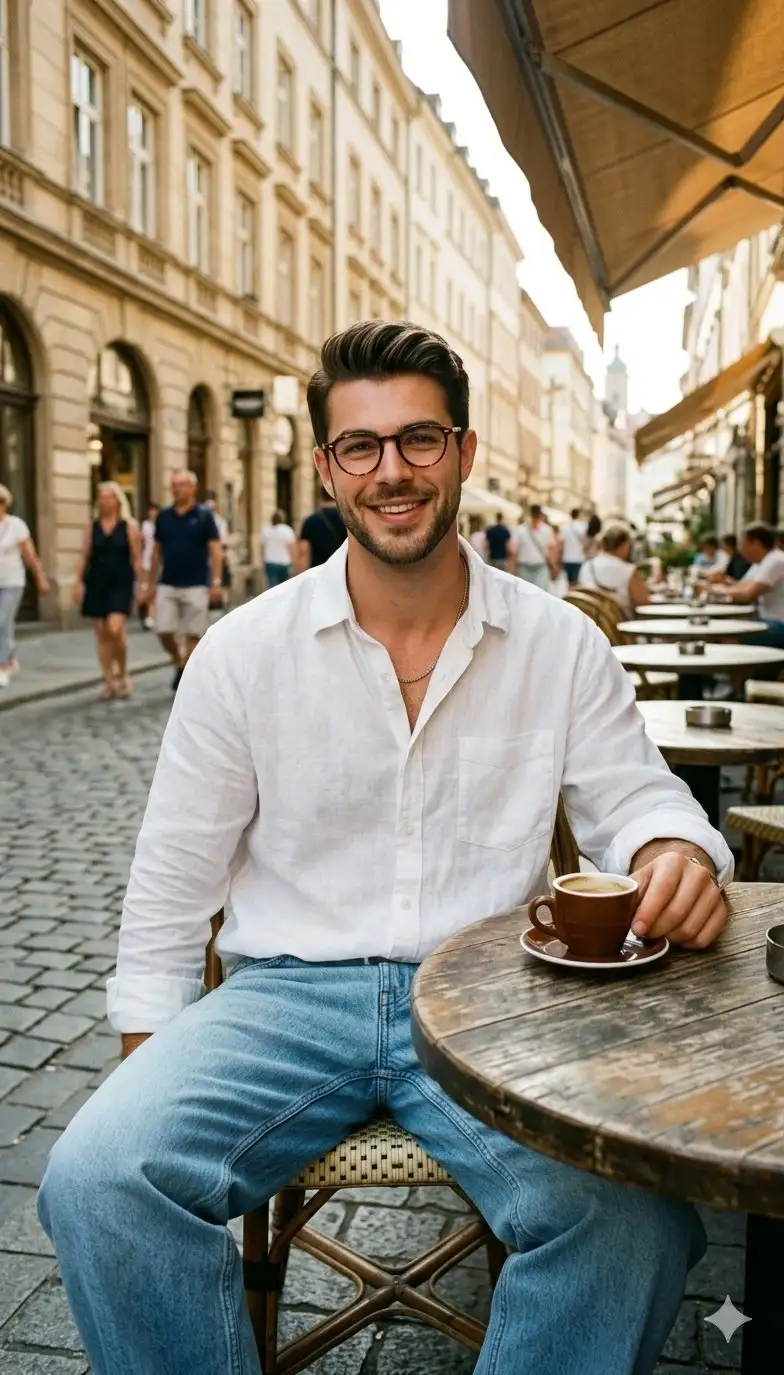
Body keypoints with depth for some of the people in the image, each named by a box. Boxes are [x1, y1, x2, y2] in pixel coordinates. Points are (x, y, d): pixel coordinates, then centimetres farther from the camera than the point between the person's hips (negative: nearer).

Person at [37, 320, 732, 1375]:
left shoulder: (560, 644, 3)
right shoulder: (245, 650, 1)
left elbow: (636, 799, 9)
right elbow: (173, 882, 5)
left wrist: (676, 854, -16)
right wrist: (150, 1076, 1)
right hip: (288, 992, 1)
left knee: (637, 1225, -28)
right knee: (95, 1179, -26)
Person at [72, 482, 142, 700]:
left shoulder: (130, 526, 2)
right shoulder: (92, 527, 9)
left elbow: (136, 558, 1)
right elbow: (84, 556, 8)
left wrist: (141, 584, -3)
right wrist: (78, 581, -1)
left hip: (121, 583, -3)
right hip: (96, 583, 3)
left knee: (115, 629, -19)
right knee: (101, 633, 4)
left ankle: (123, 673, 3)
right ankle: (109, 682, 12)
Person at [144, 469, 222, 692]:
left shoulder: (204, 515, -2)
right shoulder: (164, 516, 7)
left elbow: (215, 550, -4)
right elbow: (157, 551, 13)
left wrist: (216, 582, -11)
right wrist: (151, 582, 11)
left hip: (196, 586, -3)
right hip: (167, 585, 3)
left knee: (193, 634, 0)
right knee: (164, 631, -2)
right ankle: (179, 663, 23)